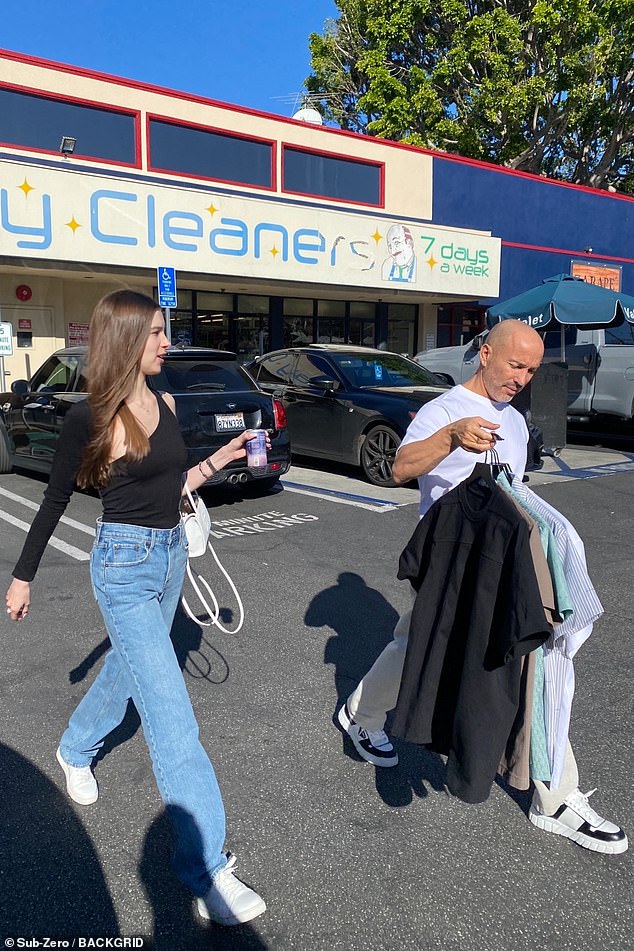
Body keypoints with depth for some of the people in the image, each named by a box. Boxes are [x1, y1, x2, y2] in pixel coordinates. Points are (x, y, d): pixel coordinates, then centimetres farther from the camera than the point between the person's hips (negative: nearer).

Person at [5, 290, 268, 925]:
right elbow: (55, 502, -4)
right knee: (172, 718, -9)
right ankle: (206, 872, 0)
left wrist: (221, 459, 5)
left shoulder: (165, 404, 5)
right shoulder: (89, 418, -13)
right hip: (124, 566, -7)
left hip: (170, 556, 8)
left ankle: (75, 750, 57)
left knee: (127, 668, 27)